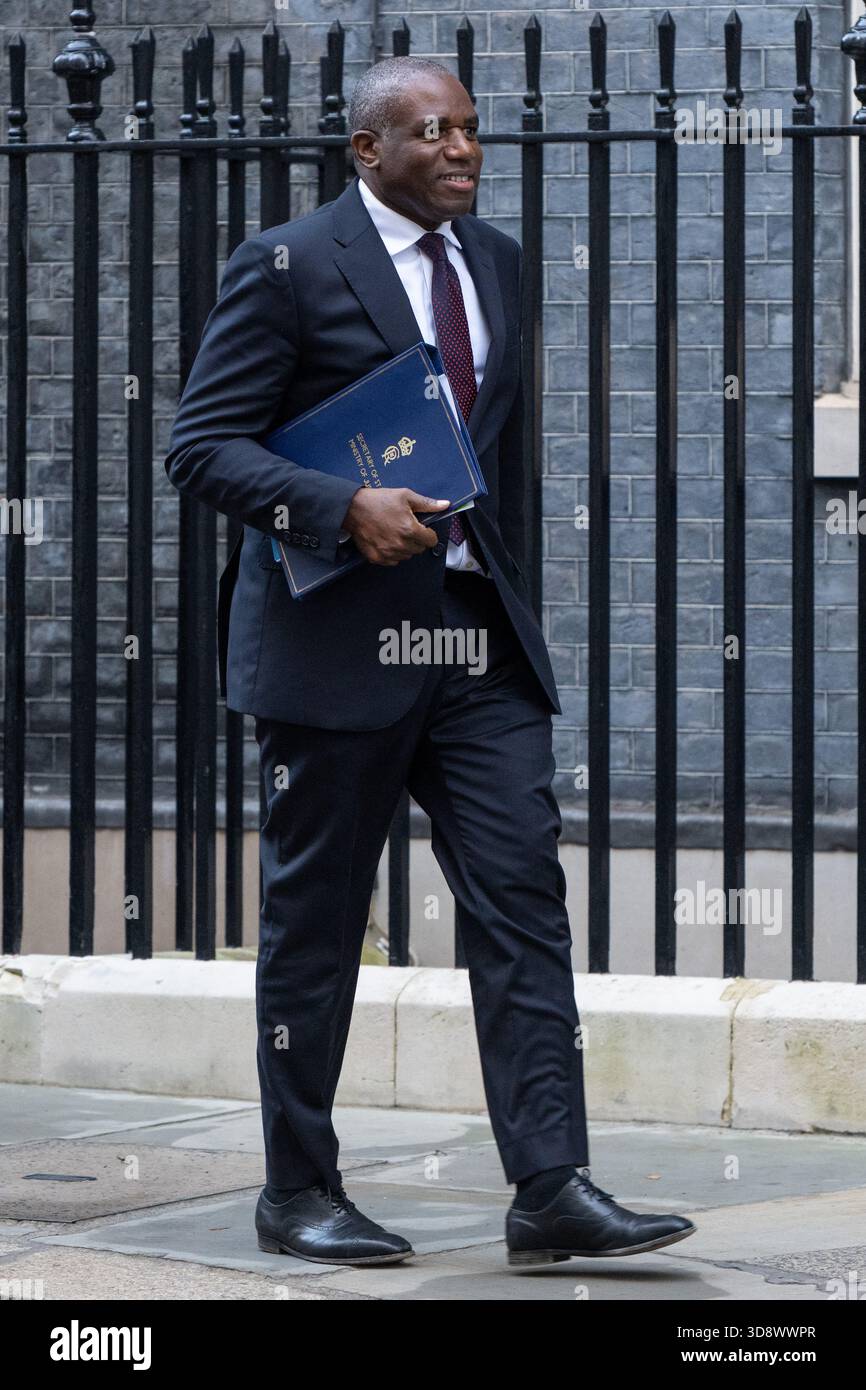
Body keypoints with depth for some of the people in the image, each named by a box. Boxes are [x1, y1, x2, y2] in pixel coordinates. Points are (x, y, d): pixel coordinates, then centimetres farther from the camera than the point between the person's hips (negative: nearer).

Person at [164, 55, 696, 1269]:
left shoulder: (495, 261, 13)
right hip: (340, 640, -5)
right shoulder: (287, 267, -6)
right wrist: (345, 509, -23)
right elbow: (201, 446, -10)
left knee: (523, 895, -5)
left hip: (479, 642, 5)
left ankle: (552, 1189, -8)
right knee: (315, 920, 4)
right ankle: (298, 1194, 15)